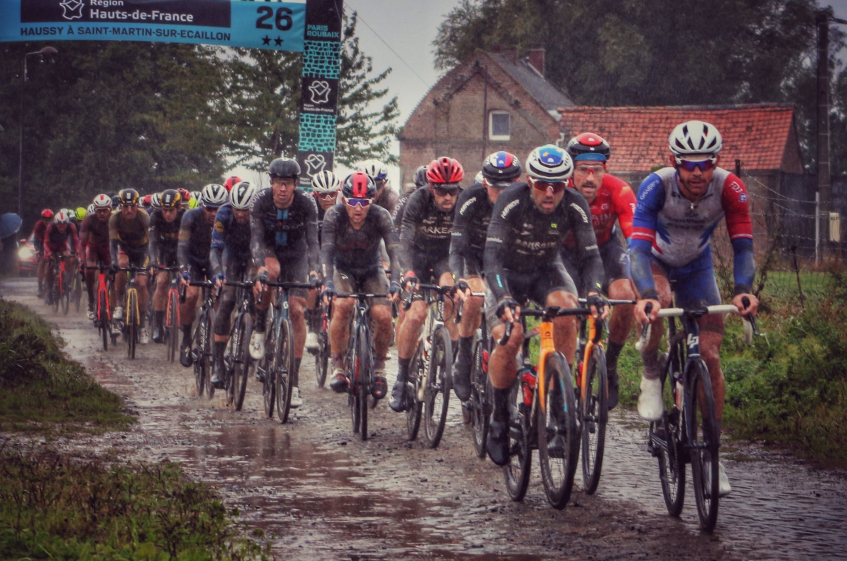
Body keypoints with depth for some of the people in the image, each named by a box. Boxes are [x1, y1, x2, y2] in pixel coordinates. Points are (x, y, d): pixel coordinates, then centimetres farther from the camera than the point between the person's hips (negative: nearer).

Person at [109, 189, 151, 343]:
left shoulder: (144, 217, -29)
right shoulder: (115, 218, -26)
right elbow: (113, 242, -33)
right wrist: (114, 261, -50)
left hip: (141, 249, 0)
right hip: (124, 248, 0)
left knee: (142, 284, -12)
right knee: (122, 264, -33)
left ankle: (142, 326, -2)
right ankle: (119, 306, -18)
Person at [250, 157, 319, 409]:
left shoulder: (306, 203, -24)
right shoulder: (261, 201, -23)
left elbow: (312, 241, -26)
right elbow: (256, 238, -26)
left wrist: (314, 272, -40)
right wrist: (261, 269, -42)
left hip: (296, 254, 0)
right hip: (269, 251, 0)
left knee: (297, 311, -11)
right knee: (271, 271, -37)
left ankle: (295, 379, -5)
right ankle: (259, 327, -14)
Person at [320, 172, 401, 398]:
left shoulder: (380, 216, -24)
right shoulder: (334, 215, -24)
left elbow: (394, 250, -33)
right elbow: (326, 250, -34)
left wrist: (395, 281, -50)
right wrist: (327, 283, -50)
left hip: (372, 271, 1)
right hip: (343, 270, -1)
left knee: (383, 317, -22)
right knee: (342, 306, -32)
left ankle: (379, 368, 3)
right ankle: (337, 367, -20)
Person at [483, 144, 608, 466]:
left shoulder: (575, 206, -21)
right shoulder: (511, 202, -28)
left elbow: (589, 255, -20)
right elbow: (492, 257, -34)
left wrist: (594, 293, -40)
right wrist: (504, 299, -50)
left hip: (547, 271, 2)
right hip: (508, 273, -2)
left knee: (566, 310, -32)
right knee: (508, 338, -25)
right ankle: (499, 420, -4)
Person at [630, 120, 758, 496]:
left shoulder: (730, 189, -27)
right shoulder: (656, 186, -33)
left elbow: (742, 244, -27)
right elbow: (639, 246, -40)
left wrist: (742, 289, -46)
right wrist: (646, 294, -57)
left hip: (696, 267, 2)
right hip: (653, 262, -2)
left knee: (710, 355, -8)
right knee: (658, 301, -38)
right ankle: (651, 378, -11)